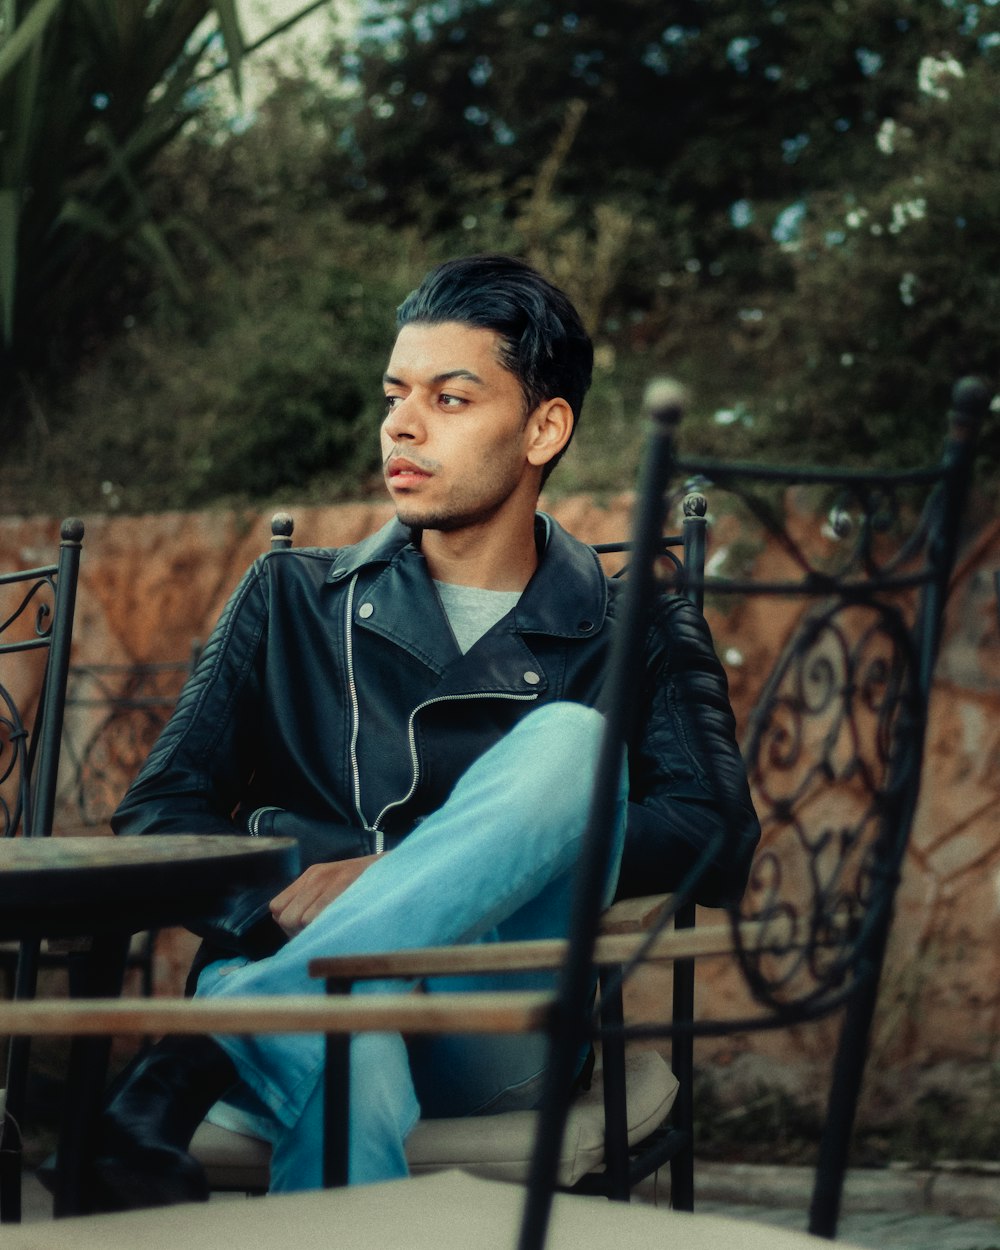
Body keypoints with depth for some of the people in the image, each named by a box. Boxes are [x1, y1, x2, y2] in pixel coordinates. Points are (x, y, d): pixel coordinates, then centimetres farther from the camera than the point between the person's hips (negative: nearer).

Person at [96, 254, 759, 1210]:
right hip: (288, 988, 0)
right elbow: (157, 816, 14)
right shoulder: (291, 600, 21)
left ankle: (186, 1066, -36)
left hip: (490, 1031, 1)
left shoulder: (636, 641, 16)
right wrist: (282, 903, -12)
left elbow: (717, 841, -2)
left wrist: (415, 871, -14)